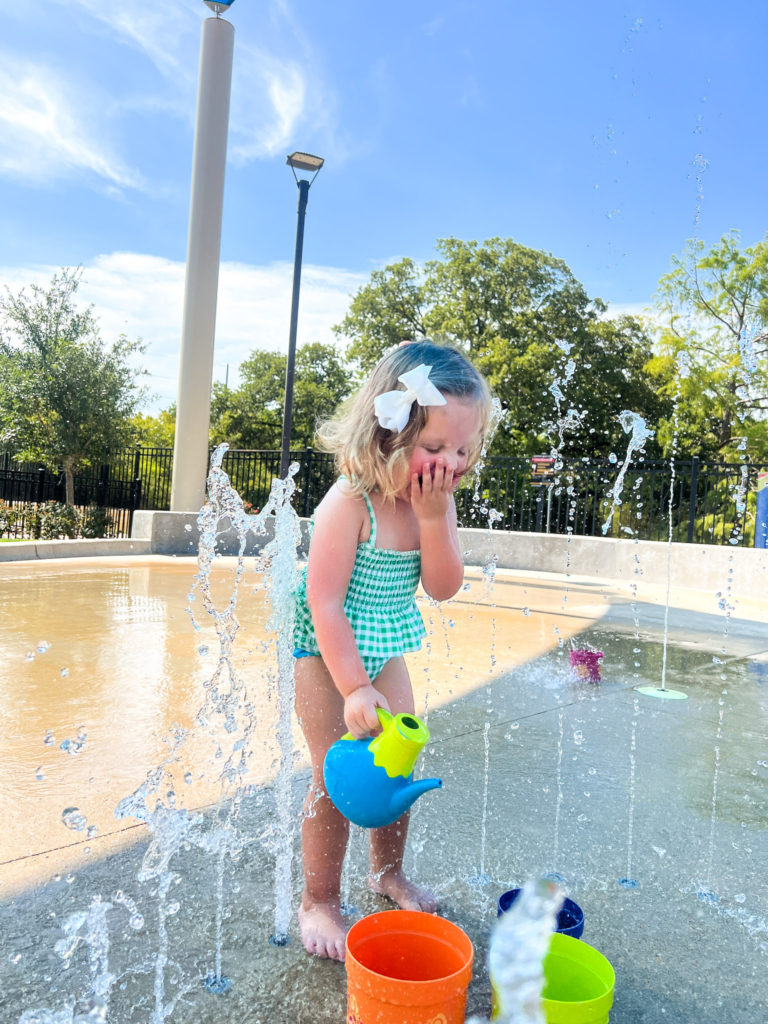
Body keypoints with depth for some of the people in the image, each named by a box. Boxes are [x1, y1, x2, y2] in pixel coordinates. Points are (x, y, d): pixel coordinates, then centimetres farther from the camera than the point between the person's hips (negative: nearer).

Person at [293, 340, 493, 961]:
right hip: (327, 653, -6)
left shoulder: (436, 500, -9)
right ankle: (319, 903, 24)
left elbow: (444, 587, -14)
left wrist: (434, 514, -27)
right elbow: (325, 604, -28)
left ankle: (389, 872, 41)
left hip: (386, 649, 7)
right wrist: (353, 688, -28)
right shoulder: (349, 503, -29)